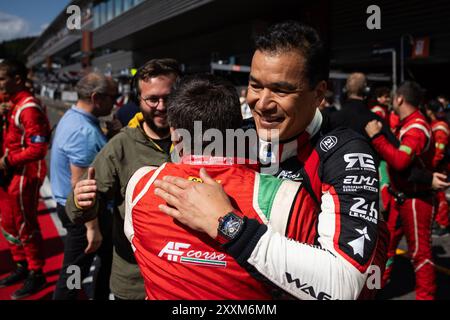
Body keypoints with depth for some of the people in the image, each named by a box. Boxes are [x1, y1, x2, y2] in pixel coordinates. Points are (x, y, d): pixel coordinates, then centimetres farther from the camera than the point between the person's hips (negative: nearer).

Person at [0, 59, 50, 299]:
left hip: (23, 177, -10)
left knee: (25, 227, 2)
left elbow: (38, 149, -24)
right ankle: (22, 266, 35)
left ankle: (36, 274, 18)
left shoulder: (28, 108, -19)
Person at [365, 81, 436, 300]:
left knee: (419, 251, 1)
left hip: (415, 199, -10)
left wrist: (376, 137, -29)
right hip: (402, 196, 10)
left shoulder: (416, 128, -20)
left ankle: (425, 295, 16)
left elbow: (400, 161, -33)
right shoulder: (407, 124, 10)